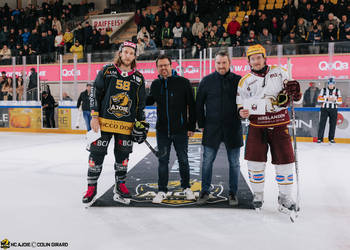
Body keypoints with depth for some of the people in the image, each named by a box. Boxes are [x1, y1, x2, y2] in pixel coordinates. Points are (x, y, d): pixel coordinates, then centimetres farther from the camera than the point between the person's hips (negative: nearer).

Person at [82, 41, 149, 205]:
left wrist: (141, 123, 6)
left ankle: (120, 186, 26)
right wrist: (94, 116, -7)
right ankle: (91, 188, 16)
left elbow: (141, 102, 13)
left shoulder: (138, 78, 9)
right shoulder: (107, 71, 1)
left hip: (126, 125, 2)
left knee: (123, 156, 10)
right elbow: (95, 93, 0)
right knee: (97, 153, 1)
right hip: (104, 122, -2)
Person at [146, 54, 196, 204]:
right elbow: (149, 101, 21)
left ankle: (187, 188, 28)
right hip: (162, 131, 3)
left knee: (183, 160, 10)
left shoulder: (183, 82, -6)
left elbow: (191, 106, -5)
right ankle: (162, 191, 20)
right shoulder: (155, 84, 6)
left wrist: (191, 127, -6)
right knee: (163, 161, 8)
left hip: (180, 131, -3)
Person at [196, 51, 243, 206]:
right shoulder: (207, 81, 2)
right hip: (211, 129, 0)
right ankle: (205, 192, 21)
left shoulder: (238, 80, 1)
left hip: (233, 129, 0)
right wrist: (201, 124, 4)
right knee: (207, 161, 6)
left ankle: (233, 193, 24)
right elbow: (199, 104, 6)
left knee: (234, 163, 8)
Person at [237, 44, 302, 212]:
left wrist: (293, 91, -11)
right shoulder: (245, 81, 6)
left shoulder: (279, 72, 7)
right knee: (255, 161, -1)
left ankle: (285, 197, 19)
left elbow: (293, 93, 12)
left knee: (284, 160, 2)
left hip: (279, 125, 1)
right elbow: (242, 104, 8)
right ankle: (257, 194, 20)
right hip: (257, 126, 0)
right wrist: (242, 111, -14)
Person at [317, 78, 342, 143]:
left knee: (333, 124, 4)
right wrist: (327, 99, -18)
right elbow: (319, 99, -5)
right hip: (324, 109, -1)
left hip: (334, 109, 2)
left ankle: (331, 138, 15)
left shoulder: (337, 91, 6)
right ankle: (320, 138, 0)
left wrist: (334, 100, -18)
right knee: (322, 123, -4)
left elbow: (340, 101, 2)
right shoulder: (323, 90, 3)